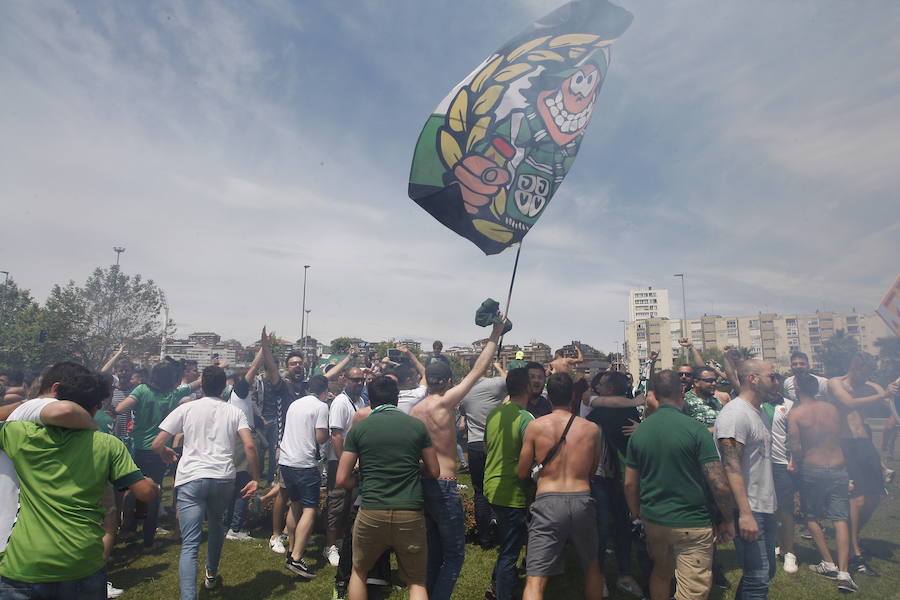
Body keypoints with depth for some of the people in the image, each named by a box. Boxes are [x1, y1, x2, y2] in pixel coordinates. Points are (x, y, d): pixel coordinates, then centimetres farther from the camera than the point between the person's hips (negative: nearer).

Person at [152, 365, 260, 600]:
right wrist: (255, 479, 4)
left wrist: (167, 454, 28)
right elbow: (250, 446, -5)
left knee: (189, 544, -1)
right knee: (217, 523, 29)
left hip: (190, 478, -2)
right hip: (224, 479, 2)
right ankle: (211, 575, 45)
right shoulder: (235, 412, 8)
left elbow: (157, 445, 6)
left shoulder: (186, 409, 6)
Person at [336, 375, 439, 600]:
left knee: (359, 572, 26)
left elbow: (342, 480, 1)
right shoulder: (417, 425, 3)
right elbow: (434, 471, 9)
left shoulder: (358, 428, 1)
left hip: (371, 514, 0)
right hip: (411, 515, 0)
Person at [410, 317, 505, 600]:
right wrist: (495, 335, -5)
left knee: (433, 552, 19)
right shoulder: (445, 403, -14)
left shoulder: (414, 409, 5)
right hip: (443, 486, -7)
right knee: (455, 554, 4)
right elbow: (477, 370, -12)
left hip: (421, 484, 8)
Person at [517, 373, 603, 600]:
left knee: (535, 581, 0)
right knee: (592, 567, 27)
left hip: (548, 501, -2)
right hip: (582, 501, 2)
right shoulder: (592, 429, 4)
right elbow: (592, 471, 15)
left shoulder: (534, 426, -2)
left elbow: (523, 473, 4)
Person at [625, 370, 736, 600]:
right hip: (691, 524, -5)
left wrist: (637, 516, 18)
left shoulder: (639, 430, -1)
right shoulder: (694, 428, -15)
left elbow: (630, 483, 5)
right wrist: (727, 520, -2)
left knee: (661, 573, 25)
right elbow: (719, 484, -16)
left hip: (652, 520, 5)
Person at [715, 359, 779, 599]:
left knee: (766, 573, 18)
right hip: (748, 511, -10)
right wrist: (745, 514, -25)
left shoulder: (757, 412, 14)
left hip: (764, 509, 10)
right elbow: (731, 467, -22)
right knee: (758, 580, -4)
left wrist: (770, 509, 18)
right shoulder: (735, 413, -17)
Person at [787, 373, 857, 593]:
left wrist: (795, 463, 3)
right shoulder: (832, 408, 4)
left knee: (812, 517, 14)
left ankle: (829, 564, 16)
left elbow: (796, 447, -13)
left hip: (812, 470, -3)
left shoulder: (796, 413, -9)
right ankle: (844, 573, -2)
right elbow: (838, 438, 12)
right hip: (838, 468, 3)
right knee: (840, 519, 4)